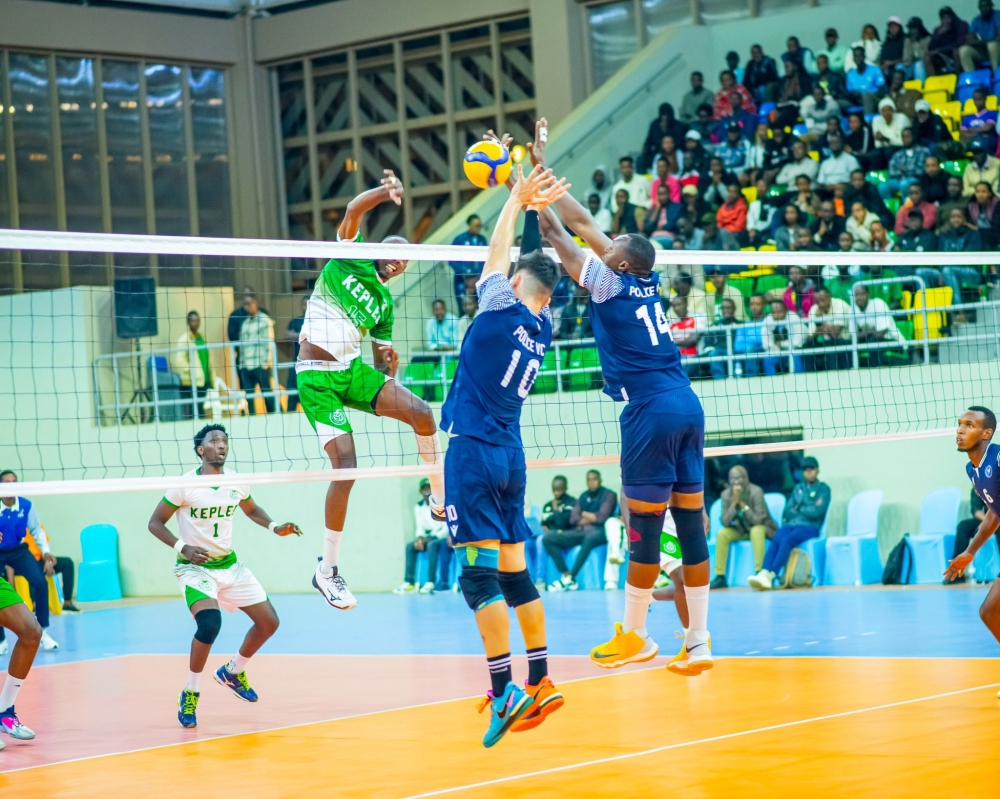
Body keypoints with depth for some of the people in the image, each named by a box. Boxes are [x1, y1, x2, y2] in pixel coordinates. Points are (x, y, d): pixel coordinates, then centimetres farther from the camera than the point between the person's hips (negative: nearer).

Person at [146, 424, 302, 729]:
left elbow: (252, 510, 20)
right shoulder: (185, 485, -15)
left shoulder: (236, 482, 0)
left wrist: (275, 527, 3)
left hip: (230, 564, 6)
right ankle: (190, 694, -11)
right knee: (209, 623, -30)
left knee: (269, 622, 3)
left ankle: (233, 672, 29)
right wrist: (183, 547, -24)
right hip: (195, 567, -6)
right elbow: (155, 523, -9)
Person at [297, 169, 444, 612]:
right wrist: (386, 191, -31)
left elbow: (383, 364, 15)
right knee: (346, 463, -16)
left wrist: (390, 361, -9)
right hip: (317, 376, -5)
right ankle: (327, 570, -5)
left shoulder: (385, 303, 14)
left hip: (354, 370, 5)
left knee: (421, 412, -18)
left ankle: (440, 497, 1)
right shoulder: (348, 260, 3)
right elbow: (353, 210, -14)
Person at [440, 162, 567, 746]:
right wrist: (533, 207, 26)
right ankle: (540, 684, 13)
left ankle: (505, 690, -18)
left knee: (481, 573, -11)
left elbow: (498, 254, 2)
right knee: (515, 570, 12)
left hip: (476, 451, -8)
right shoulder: (542, 328, 8)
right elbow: (536, 265, 22)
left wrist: (518, 200, 13)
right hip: (511, 455, 8)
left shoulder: (504, 310, -10)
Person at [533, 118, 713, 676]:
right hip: (687, 405, 7)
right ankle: (698, 641, 5)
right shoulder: (647, 281, 12)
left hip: (652, 411, -7)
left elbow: (560, 236, -1)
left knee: (644, 526, 1)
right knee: (691, 521, 5)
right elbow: (584, 225, 19)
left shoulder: (612, 285, -5)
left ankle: (634, 636, 11)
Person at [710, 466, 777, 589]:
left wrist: (742, 503, -31)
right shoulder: (726, 494, -10)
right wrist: (734, 502, -27)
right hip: (740, 530, 4)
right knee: (722, 534, -23)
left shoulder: (756, 491, -21)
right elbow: (725, 522, -16)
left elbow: (758, 520, -25)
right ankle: (720, 577, -21)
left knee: (756, 531, -37)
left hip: (761, 528, -4)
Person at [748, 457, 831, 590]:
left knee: (787, 540, -35)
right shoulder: (798, 488, 25)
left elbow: (817, 512, -6)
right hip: (790, 525, 4)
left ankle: (770, 576, -50)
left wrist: (798, 508, 6)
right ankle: (763, 574, -51)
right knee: (776, 540, -30)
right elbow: (787, 511, 14)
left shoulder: (823, 489, 9)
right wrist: (808, 510, -1)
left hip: (809, 527, -4)